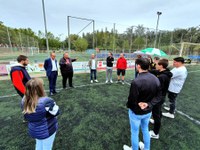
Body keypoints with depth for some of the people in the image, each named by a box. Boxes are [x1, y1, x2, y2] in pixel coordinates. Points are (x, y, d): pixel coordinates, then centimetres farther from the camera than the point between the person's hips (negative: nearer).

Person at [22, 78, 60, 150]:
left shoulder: (24, 101, -14)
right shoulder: (46, 101, -35)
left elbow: (26, 117, 1)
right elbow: (56, 112, -19)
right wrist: (53, 104, -6)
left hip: (33, 130, 6)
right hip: (47, 131, -5)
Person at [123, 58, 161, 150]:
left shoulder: (136, 81, -32)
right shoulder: (156, 79, -9)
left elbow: (132, 100, -24)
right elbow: (158, 97, -4)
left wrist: (128, 106, -3)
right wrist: (148, 104, -14)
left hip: (136, 112, -6)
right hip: (148, 111, 7)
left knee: (134, 133, 19)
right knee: (145, 130, 30)